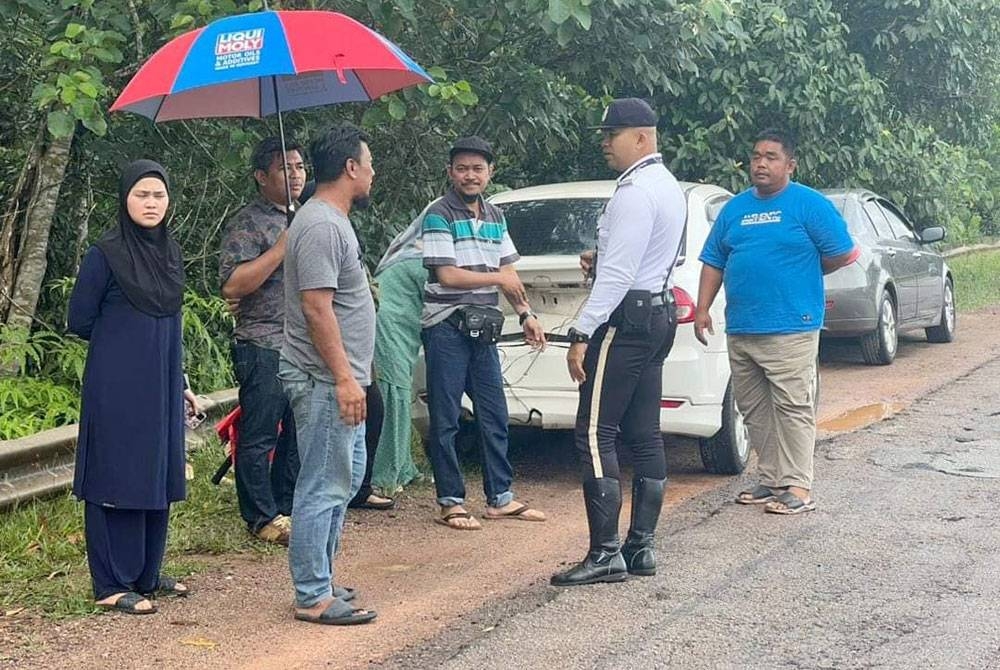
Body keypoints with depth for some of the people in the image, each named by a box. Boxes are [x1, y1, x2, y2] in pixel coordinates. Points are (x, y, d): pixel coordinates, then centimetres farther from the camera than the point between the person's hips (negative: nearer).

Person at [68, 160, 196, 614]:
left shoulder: (169, 252, 10)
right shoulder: (105, 254, -10)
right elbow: (79, 321, -6)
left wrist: (180, 384, 17)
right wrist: (125, 334, 3)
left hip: (161, 387, 7)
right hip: (118, 389, -7)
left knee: (157, 478, 12)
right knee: (118, 479, -2)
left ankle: (146, 575, 24)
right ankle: (111, 586, 6)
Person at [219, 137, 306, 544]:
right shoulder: (248, 223, -7)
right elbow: (232, 285, -18)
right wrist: (283, 247, -20)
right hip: (264, 347, -8)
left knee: (299, 434, 12)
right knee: (259, 436, -2)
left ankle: (287, 508, 22)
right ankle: (263, 518, 5)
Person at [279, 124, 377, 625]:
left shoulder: (332, 221, 16)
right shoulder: (321, 225, -17)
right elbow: (316, 307, -23)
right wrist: (344, 377, -24)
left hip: (338, 380, 11)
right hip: (325, 381, -11)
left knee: (345, 481, 18)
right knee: (324, 489, -6)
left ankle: (319, 580, 27)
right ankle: (313, 598, 1)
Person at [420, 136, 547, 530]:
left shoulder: (495, 217, 13)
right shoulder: (440, 215, -8)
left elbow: (508, 273, 17)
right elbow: (447, 276, -15)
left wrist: (525, 313, 8)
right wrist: (498, 278, -9)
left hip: (482, 328, 7)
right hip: (446, 327, -7)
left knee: (494, 415, 10)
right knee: (445, 419, -1)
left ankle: (500, 497, 19)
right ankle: (451, 503, 6)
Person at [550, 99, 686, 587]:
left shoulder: (635, 192, -16)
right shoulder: (667, 186, 16)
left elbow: (618, 273, -22)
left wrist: (582, 334, -22)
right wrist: (602, 259, 12)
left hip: (626, 318, -10)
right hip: (658, 312, 11)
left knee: (594, 435, -8)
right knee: (643, 434, 11)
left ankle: (606, 554, -8)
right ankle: (641, 546, 15)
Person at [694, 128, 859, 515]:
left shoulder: (809, 204, -2)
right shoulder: (735, 208, 15)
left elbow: (843, 254, -3)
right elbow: (713, 262, 16)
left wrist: (798, 276, 7)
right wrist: (702, 308, 5)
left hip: (790, 328, -6)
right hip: (740, 330, 6)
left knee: (792, 408, -6)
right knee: (754, 410, 10)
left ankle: (797, 488, -3)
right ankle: (771, 481, 20)